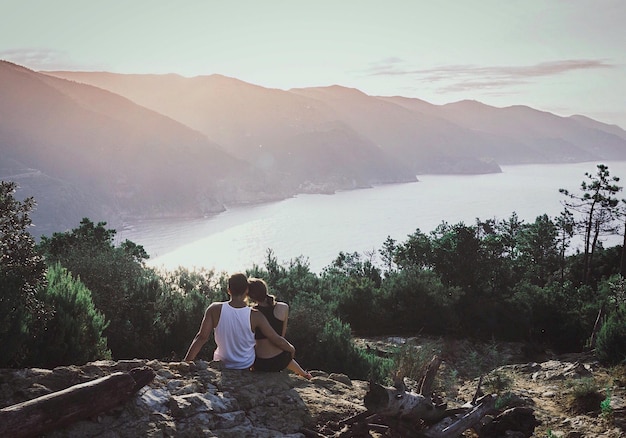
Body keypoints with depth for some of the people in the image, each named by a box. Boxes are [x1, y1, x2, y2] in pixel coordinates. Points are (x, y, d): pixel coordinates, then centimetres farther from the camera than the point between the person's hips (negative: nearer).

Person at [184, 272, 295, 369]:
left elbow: (201, 338, -19)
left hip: (222, 364, 1)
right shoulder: (255, 316, -21)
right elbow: (276, 340, -13)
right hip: (246, 366, -1)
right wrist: (291, 349, 7)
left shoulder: (215, 310, -20)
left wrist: (186, 363, -12)